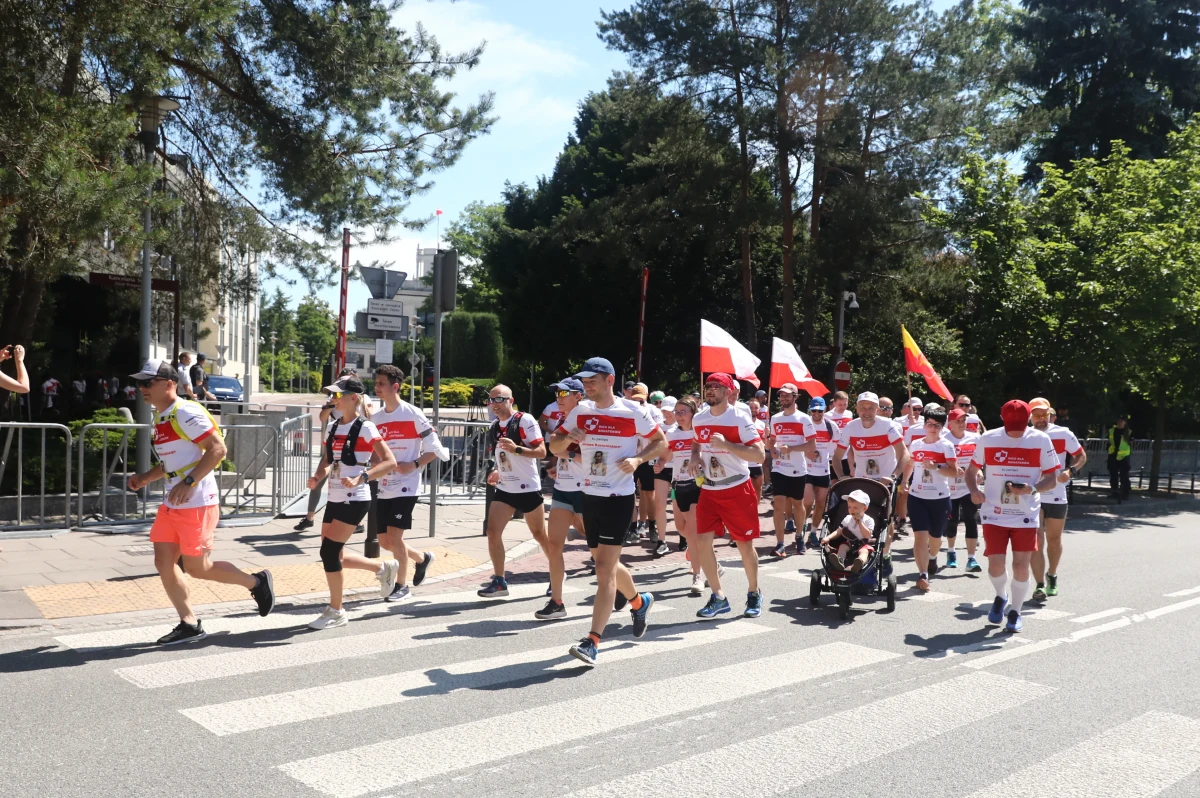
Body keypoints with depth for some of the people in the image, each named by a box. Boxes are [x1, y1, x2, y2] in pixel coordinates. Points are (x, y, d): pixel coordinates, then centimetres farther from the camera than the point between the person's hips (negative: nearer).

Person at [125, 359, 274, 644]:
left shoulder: (186, 413, -15)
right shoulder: (160, 418, 15)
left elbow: (218, 448, -21)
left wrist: (189, 482, -26)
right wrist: (146, 477, 12)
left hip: (197, 503, -9)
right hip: (172, 504, 9)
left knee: (197, 567, -3)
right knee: (163, 563, 5)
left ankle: (256, 582, 17)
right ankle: (190, 625, 15)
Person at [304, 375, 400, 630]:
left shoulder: (365, 428, -12)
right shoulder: (334, 427, 10)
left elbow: (390, 462, -17)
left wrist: (360, 478, -27)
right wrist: (317, 478, -2)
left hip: (355, 500, -8)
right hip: (334, 499, 8)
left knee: (329, 550, -10)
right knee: (333, 554, 11)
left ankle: (336, 612, 6)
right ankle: (384, 568, 32)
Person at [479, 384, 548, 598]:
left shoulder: (525, 420, -13)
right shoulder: (495, 426, 10)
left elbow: (541, 451, -18)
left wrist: (516, 448, -30)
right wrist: (497, 472, 9)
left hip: (528, 488, -6)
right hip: (504, 489, 6)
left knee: (539, 535, 7)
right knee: (492, 532, -6)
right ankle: (499, 581, 4)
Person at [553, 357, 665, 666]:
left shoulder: (633, 412, -8)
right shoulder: (580, 411, 5)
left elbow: (661, 441, 2)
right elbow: (553, 446, 9)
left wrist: (637, 459, -15)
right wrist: (567, 438, -14)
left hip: (619, 498, -6)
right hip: (590, 496, 6)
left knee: (604, 566, -11)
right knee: (605, 563, 18)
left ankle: (592, 642, -9)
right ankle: (639, 601, 46)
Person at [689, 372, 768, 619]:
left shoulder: (740, 418, -14)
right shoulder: (699, 418, 5)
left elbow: (760, 455, -21)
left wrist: (726, 445, -28)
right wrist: (695, 458, 4)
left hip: (737, 490, -5)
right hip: (708, 490, 5)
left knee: (744, 544, 5)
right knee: (702, 541, -4)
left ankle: (754, 593, 27)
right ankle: (718, 597, 10)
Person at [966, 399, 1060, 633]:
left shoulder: (1041, 440, -4)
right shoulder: (988, 439, -2)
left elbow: (1051, 477, 0)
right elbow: (972, 469, 8)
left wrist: (1032, 489, -20)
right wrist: (974, 490, -12)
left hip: (1026, 515, 0)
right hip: (994, 513, 1)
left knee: (1021, 565, -1)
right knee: (995, 563, -4)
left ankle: (1015, 612, 20)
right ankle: (1002, 597, 28)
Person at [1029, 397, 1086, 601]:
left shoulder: (1063, 434, -2)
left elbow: (1081, 456, 6)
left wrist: (1070, 471, -12)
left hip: (1056, 496, 1)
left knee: (1054, 540, 14)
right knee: (1036, 541, -6)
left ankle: (1052, 576, 36)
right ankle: (1039, 585, -3)